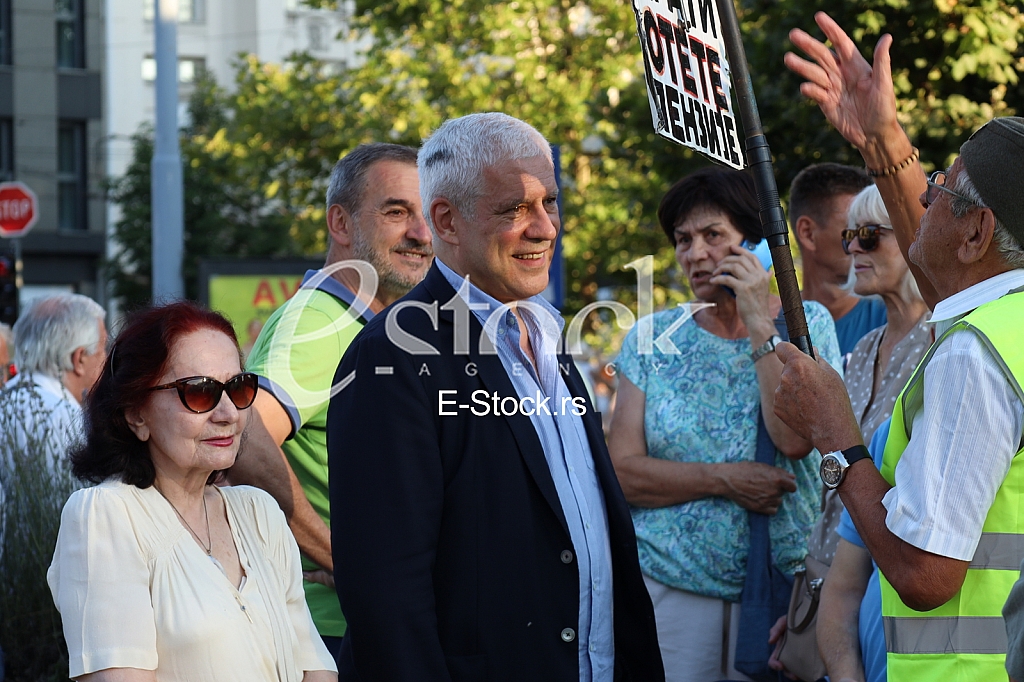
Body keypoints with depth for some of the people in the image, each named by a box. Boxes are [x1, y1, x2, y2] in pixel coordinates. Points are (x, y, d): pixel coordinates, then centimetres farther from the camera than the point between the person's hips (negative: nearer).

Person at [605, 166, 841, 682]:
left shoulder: (807, 324, 1)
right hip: (670, 583, 1)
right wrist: (724, 480, -15)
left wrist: (759, 323, -14)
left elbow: (795, 439, -15)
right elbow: (621, 470, -3)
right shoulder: (652, 340, 5)